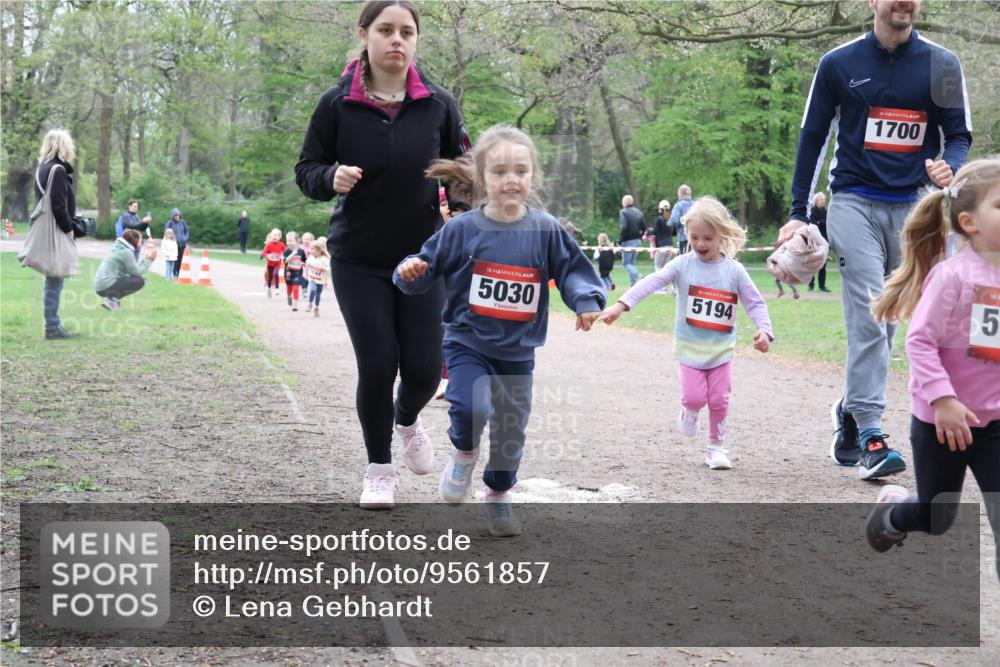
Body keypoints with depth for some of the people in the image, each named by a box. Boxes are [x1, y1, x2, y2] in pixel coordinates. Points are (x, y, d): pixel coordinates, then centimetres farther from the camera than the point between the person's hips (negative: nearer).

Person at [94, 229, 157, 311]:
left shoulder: (120, 249, 17)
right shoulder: (126, 252, -11)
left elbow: (135, 269, 17)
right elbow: (137, 272, -12)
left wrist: (147, 259, 13)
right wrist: (149, 260, -3)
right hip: (106, 286, -10)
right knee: (139, 281, -8)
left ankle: (111, 299, 8)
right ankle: (112, 299, -11)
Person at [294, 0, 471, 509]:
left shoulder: (439, 104, -4)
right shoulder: (337, 104, -8)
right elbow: (306, 170, -1)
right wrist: (331, 178, -23)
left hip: (422, 257, 2)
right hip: (357, 261, -1)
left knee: (423, 367, -1)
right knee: (377, 364, -4)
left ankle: (407, 420, 38)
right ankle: (378, 468, 20)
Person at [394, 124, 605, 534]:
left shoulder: (545, 230, -5)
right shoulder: (462, 229, -9)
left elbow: (572, 268, 3)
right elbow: (430, 264, -1)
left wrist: (586, 301, -14)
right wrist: (412, 271, -22)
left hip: (518, 351, 3)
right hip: (468, 342, -2)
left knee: (512, 428, 12)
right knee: (472, 407, -26)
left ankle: (498, 496, 36)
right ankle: (464, 455, 9)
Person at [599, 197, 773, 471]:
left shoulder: (734, 270, -4)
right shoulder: (683, 265, -7)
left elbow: (755, 303, -1)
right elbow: (651, 283, -17)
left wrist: (764, 330, -18)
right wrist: (620, 305, -28)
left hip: (721, 348, 1)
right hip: (690, 347, -1)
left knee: (719, 400, 1)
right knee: (694, 397, -9)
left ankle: (716, 447, 20)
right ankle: (689, 412, 28)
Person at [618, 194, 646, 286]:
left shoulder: (623, 212, -10)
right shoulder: (639, 212, 10)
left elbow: (623, 227, -21)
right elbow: (644, 228, 7)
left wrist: (620, 241, -14)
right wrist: (639, 237, 13)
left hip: (628, 241, -7)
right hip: (638, 241, 7)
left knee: (626, 263, -1)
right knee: (631, 262, 16)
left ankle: (638, 276, -23)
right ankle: (632, 283, 13)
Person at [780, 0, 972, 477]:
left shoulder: (941, 65, 3)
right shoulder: (838, 64, 1)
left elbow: (958, 133, 9)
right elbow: (812, 138, 6)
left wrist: (948, 168, -15)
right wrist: (798, 212, 2)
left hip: (911, 206, 2)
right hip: (854, 203, -2)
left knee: (885, 320, 8)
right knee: (869, 315, -13)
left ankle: (850, 410, 27)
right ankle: (870, 433, -14)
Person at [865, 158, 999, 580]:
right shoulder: (952, 275, -18)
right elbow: (919, 341, -20)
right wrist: (943, 400, -28)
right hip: (941, 420, -4)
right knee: (935, 519, 15)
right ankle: (890, 510, 48)